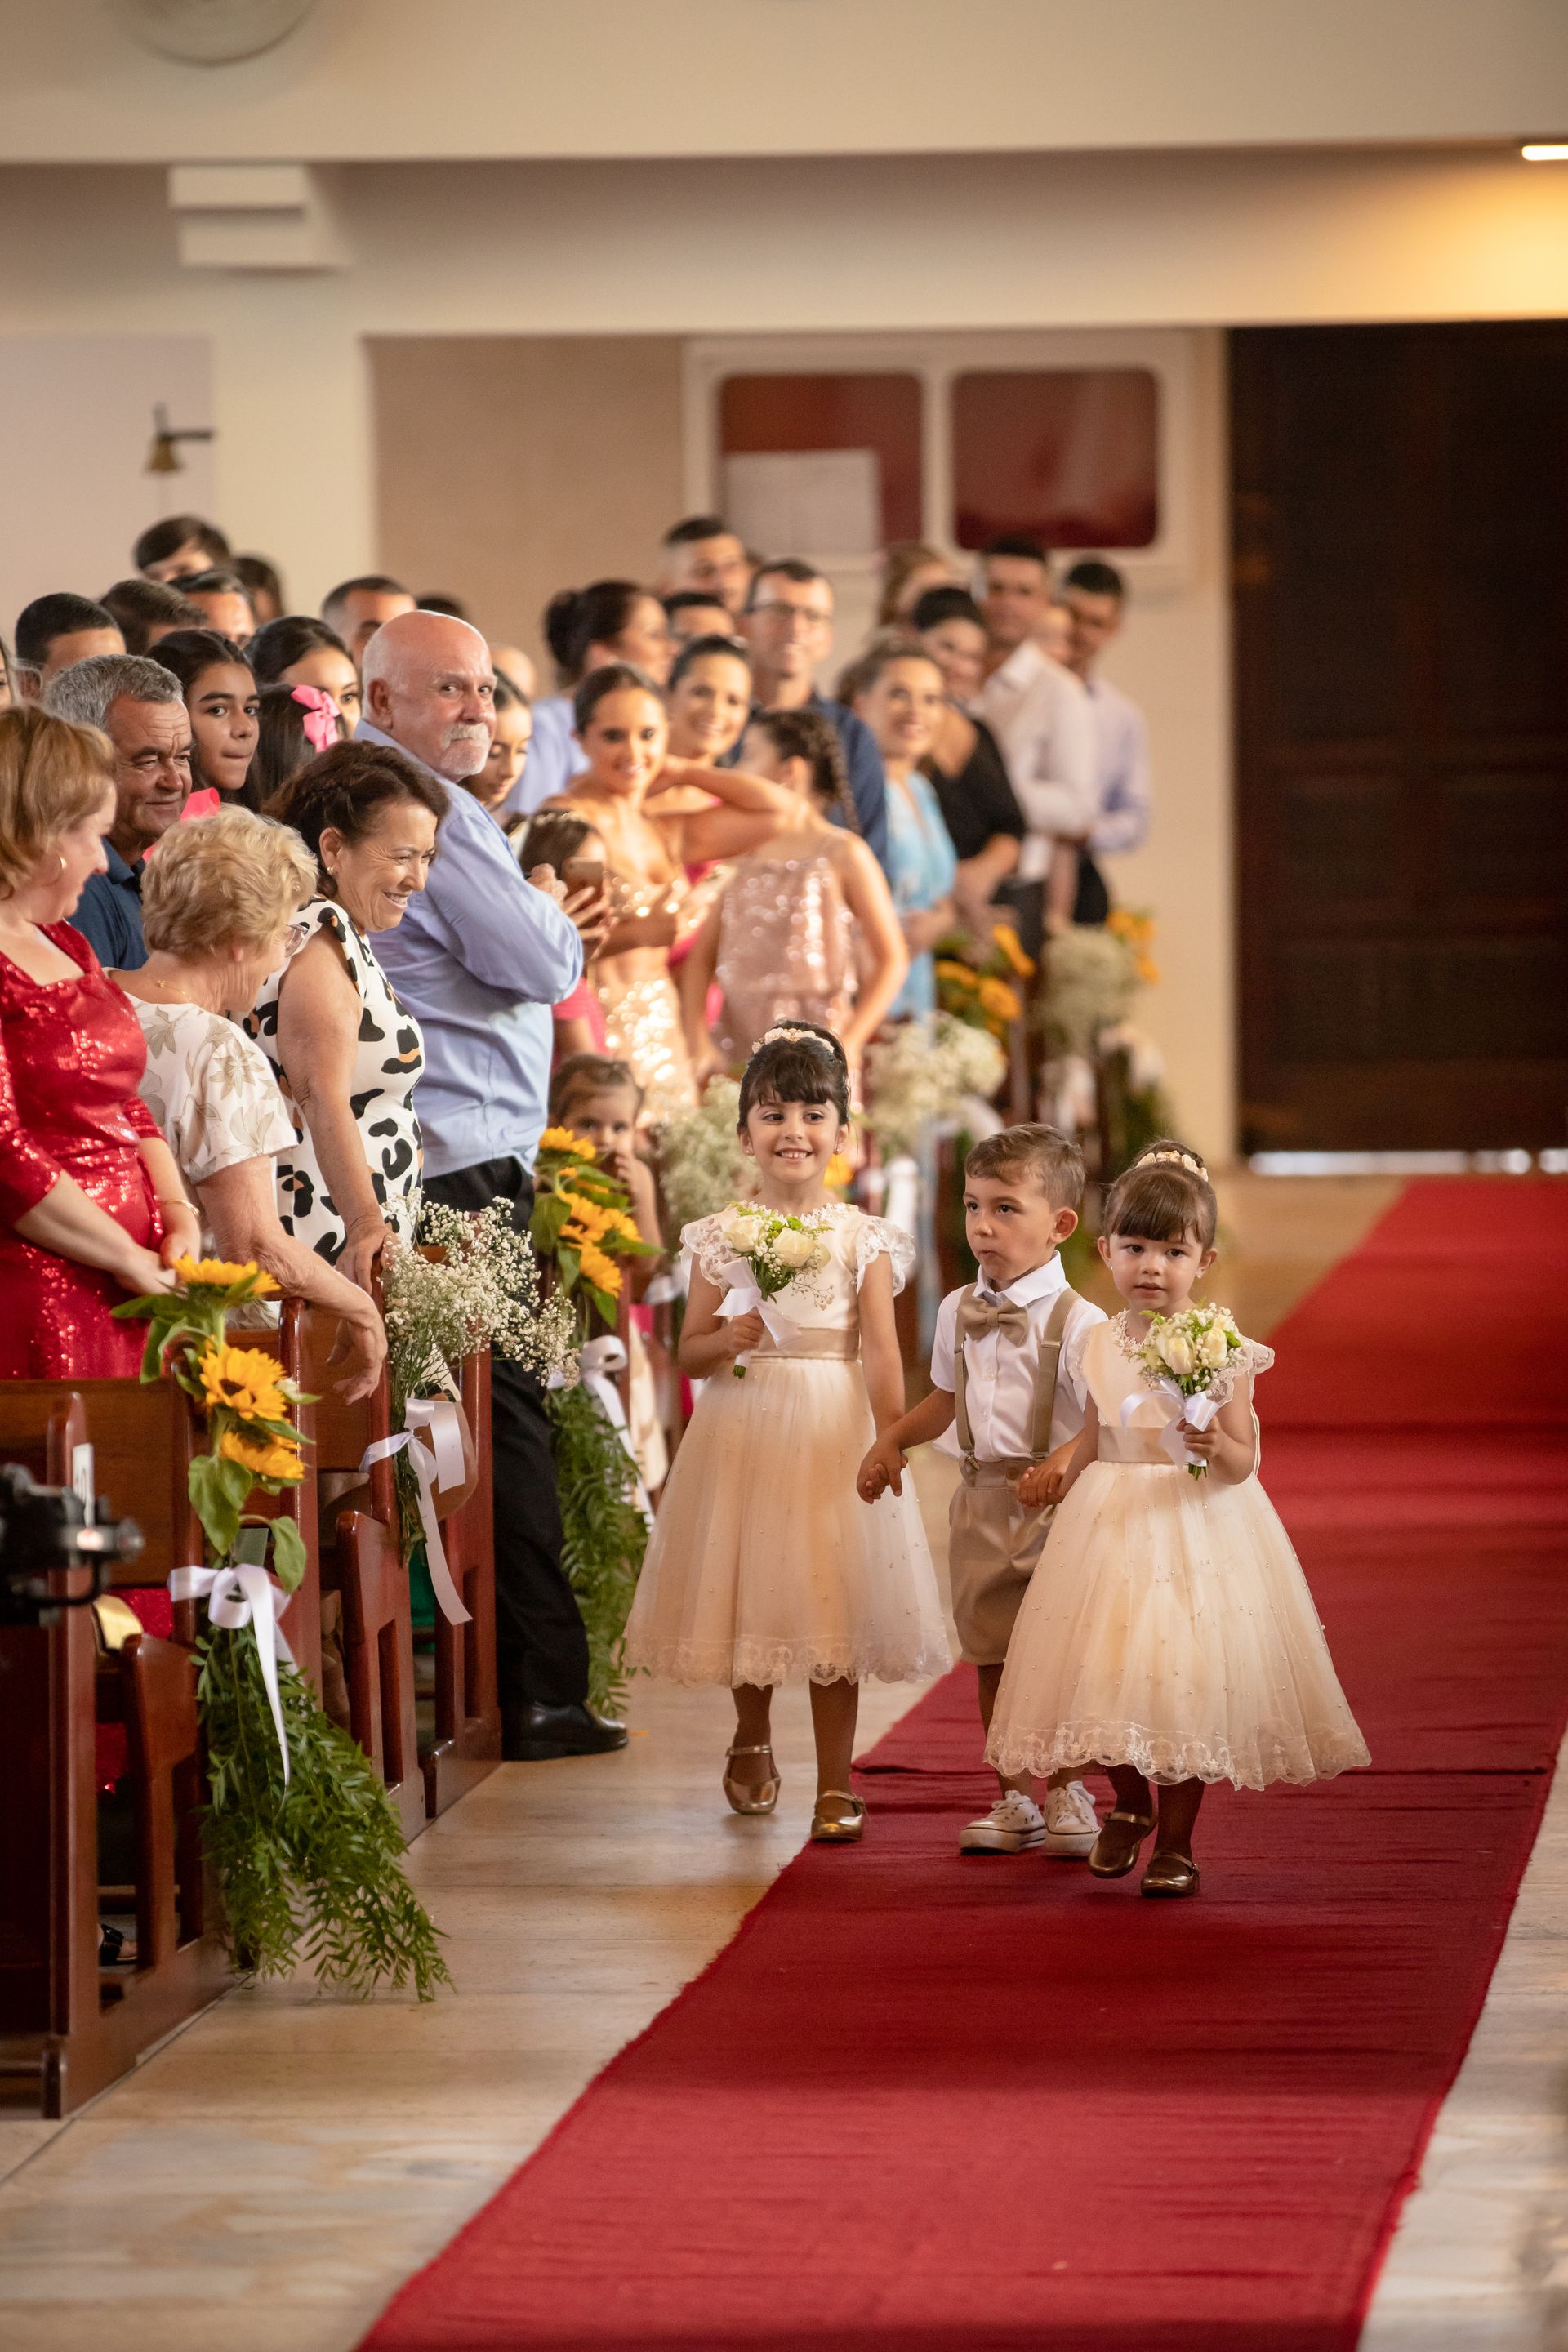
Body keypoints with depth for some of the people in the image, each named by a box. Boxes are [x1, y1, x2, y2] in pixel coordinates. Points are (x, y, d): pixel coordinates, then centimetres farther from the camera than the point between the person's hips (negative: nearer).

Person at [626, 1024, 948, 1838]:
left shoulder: (863, 1239, -1)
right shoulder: (722, 1237, 2)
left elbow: (881, 1350, -5)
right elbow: (690, 1351, 4)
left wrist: (890, 1442, -13)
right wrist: (729, 1339, -17)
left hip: (833, 1432, -1)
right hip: (742, 1428, 1)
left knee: (832, 1602, -1)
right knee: (748, 1591, 10)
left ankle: (836, 1785, 6)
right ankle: (751, 1741, 37)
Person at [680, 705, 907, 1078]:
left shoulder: (842, 854, -2)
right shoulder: (741, 855, 10)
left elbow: (892, 960, -2)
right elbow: (701, 955, 8)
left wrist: (849, 1043, -11)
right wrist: (698, 1041, -5)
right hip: (738, 1046, 4)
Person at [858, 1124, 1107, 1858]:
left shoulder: (1076, 1322, -14)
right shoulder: (958, 1312, 7)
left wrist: (1064, 1465, -35)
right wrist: (893, 1440, 12)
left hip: (1054, 1503, -6)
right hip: (981, 1501, 6)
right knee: (991, 1657, 10)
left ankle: (1066, 1794, 16)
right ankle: (1013, 1799, 21)